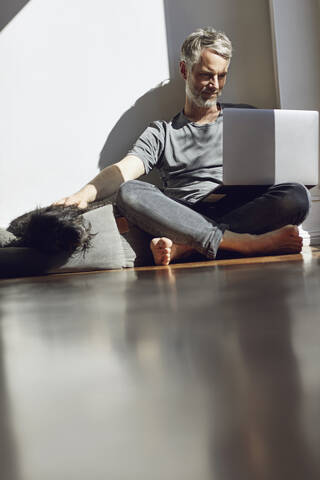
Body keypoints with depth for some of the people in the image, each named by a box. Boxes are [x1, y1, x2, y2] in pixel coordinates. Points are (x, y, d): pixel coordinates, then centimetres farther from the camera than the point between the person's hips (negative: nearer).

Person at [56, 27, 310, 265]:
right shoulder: (161, 132, 20)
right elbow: (123, 170, 4)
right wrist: (85, 194, -19)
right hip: (184, 218, 0)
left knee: (297, 195, -28)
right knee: (129, 193, -28)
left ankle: (183, 246, -34)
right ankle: (248, 243, -37)